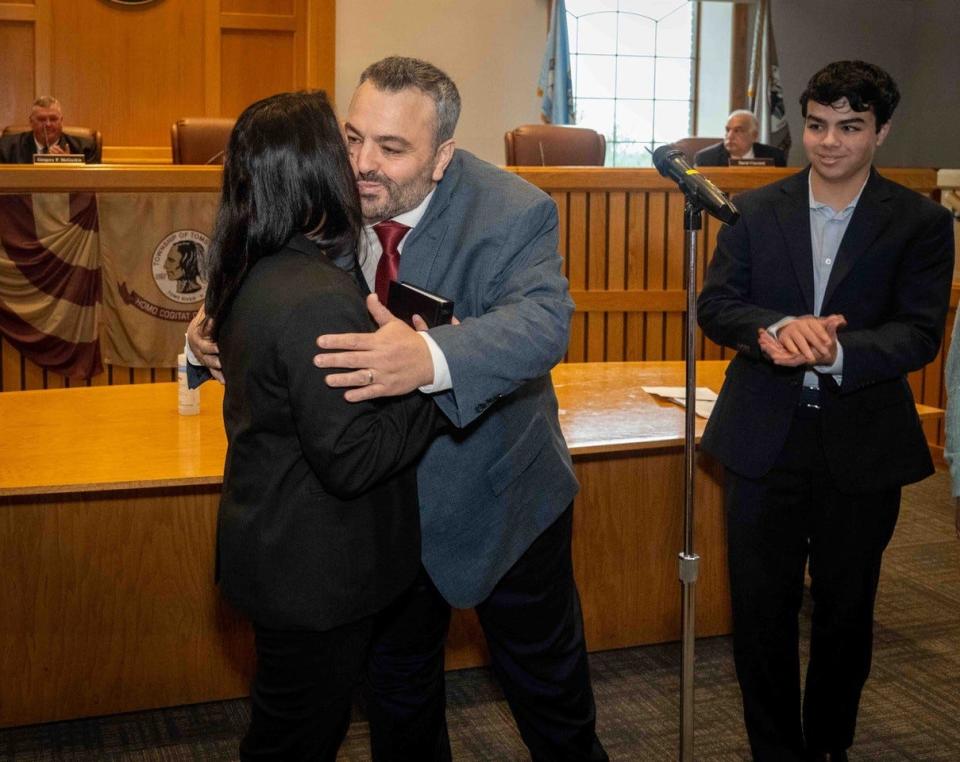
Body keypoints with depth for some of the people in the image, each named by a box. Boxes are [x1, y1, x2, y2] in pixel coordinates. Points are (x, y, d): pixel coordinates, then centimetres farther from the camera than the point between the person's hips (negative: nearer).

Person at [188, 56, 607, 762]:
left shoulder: (514, 213, -24)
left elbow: (541, 321, -41)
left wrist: (429, 358, -59)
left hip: (497, 498, -3)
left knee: (547, 680, 18)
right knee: (396, 684, 23)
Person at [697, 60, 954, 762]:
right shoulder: (755, 210, 3)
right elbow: (715, 303, -3)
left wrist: (834, 351, -27)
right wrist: (776, 329, -24)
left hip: (862, 445, -1)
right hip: (764, 439, 1)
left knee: (846, 611, 14)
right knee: (761, 610, 7)